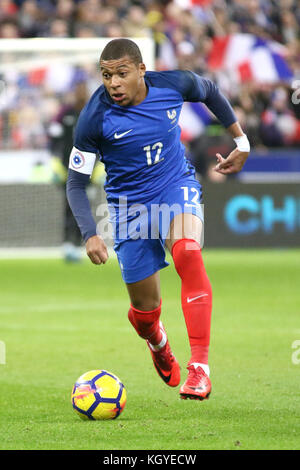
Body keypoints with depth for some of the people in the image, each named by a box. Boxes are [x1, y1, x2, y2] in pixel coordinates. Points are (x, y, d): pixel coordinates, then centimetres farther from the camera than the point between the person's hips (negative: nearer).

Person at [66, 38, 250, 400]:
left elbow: (210, 91, 10)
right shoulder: (94, 118, -21)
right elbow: (76, 182, -13)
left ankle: (200, 365, -33)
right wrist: (90, 235, -25)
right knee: (145, 308, 6)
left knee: (187, 252, -32)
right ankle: (157, 342, 47)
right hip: (130, 205, 0)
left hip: (177, 187, 0)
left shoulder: (174, 85, -15)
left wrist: (241, 140, 13)